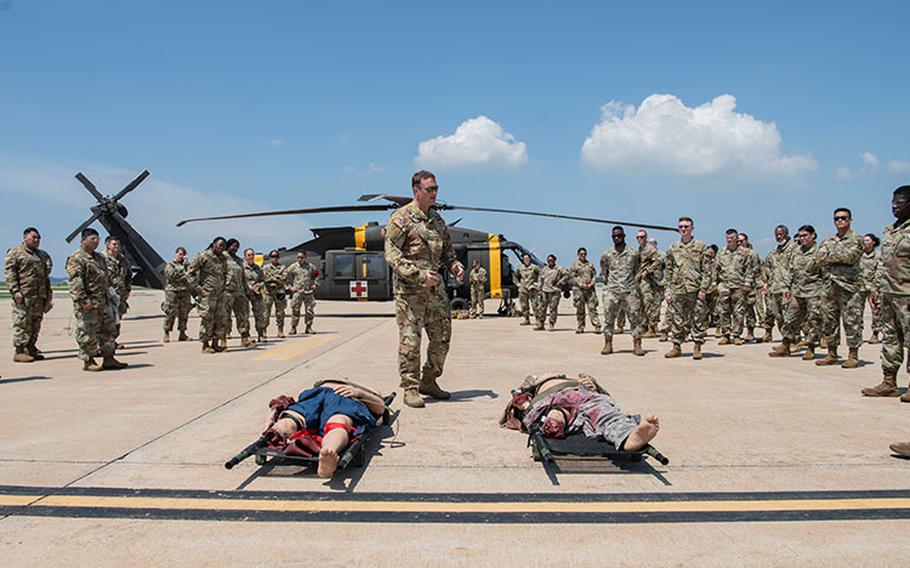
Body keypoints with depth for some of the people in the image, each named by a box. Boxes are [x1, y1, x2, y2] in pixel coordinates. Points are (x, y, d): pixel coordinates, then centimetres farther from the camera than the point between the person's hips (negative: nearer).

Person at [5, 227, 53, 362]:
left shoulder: (42, 255, 22)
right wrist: (15, 291, -16)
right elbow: (9, 273, -7)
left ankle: (31, 348, 16)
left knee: (36, 323, 8)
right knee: (22, 323, -6)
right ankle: (19, 351, -2)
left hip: (39, 296, 7)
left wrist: (48, 292, 18)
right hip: (23, 295, -7)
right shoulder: (15, 253, 0)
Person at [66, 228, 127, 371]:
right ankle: (88, 362, 8)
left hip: (104, 302, 9)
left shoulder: (100, 257, 17)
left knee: (109, 330, 11)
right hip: (88, 305, -9)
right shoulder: (76, 259, -11)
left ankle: (108, 359, 18)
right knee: (88, 333, -1)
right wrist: (83, 300, -25)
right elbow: (74, 281, -19)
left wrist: (109, 296, 21)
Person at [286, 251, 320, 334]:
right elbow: (286, 277, 9)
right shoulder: (293, 267, 2)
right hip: (297, 291, -2)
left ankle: (309, 327, 14)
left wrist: (315, 284, 10)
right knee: (295, 310, -3)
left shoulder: (311, 266, 6)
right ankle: (293, 327, 5)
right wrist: (290, 286, 1)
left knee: (310, 310, 3)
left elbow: (317, 274, 20)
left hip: (309, 291, 2)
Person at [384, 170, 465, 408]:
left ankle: (429, 382, 25)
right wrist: (420, 275, -22)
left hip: (435, 288, 7)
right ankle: (410, 389, 6)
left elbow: (447, 250, 23)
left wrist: (455, 266, 1)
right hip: (409, 289, -7)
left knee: (442, 337, 10)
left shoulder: (437, 219, 15)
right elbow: (392, 255, -13)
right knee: (410, 339, -4)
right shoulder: (401, 218, -6)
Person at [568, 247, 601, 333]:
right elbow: (573, 277, 0)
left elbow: (594, 275, 13)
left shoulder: (590, 264, 15)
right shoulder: (574, 265, 6)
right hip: (578, 289, -2)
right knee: (580, 309, 1)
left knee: (592, 308, -5)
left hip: (590, 289, 2)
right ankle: (580, 327, 8)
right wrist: (581, 285, -11)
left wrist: (591, 284, -6)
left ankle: (597, 326, -9)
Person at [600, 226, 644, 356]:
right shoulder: (606, 254, 6)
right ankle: (608, 344, 8)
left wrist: (634, 282, 8)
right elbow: (603, 272, 16)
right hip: (611, 291, 1)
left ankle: (637, 345, 2)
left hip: (630, 291, -1)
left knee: (634, 317, -2)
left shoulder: (634, 253, 4)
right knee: (608, 318, 1)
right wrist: (608, 283, 9)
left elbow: (638, 270, 15)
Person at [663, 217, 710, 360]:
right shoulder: (673, 248, 11)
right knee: (678, 319, 6)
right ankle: (676, 346, 14)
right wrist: (668, 290, 8)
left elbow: (706, 271, -1)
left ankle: (697, 347, 8)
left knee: (698, 319, 0)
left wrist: (703, 289, -10)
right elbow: (669, 271, 14)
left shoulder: (700, 247, 2)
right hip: (678, 289, 3)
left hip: (696, 290, -3)